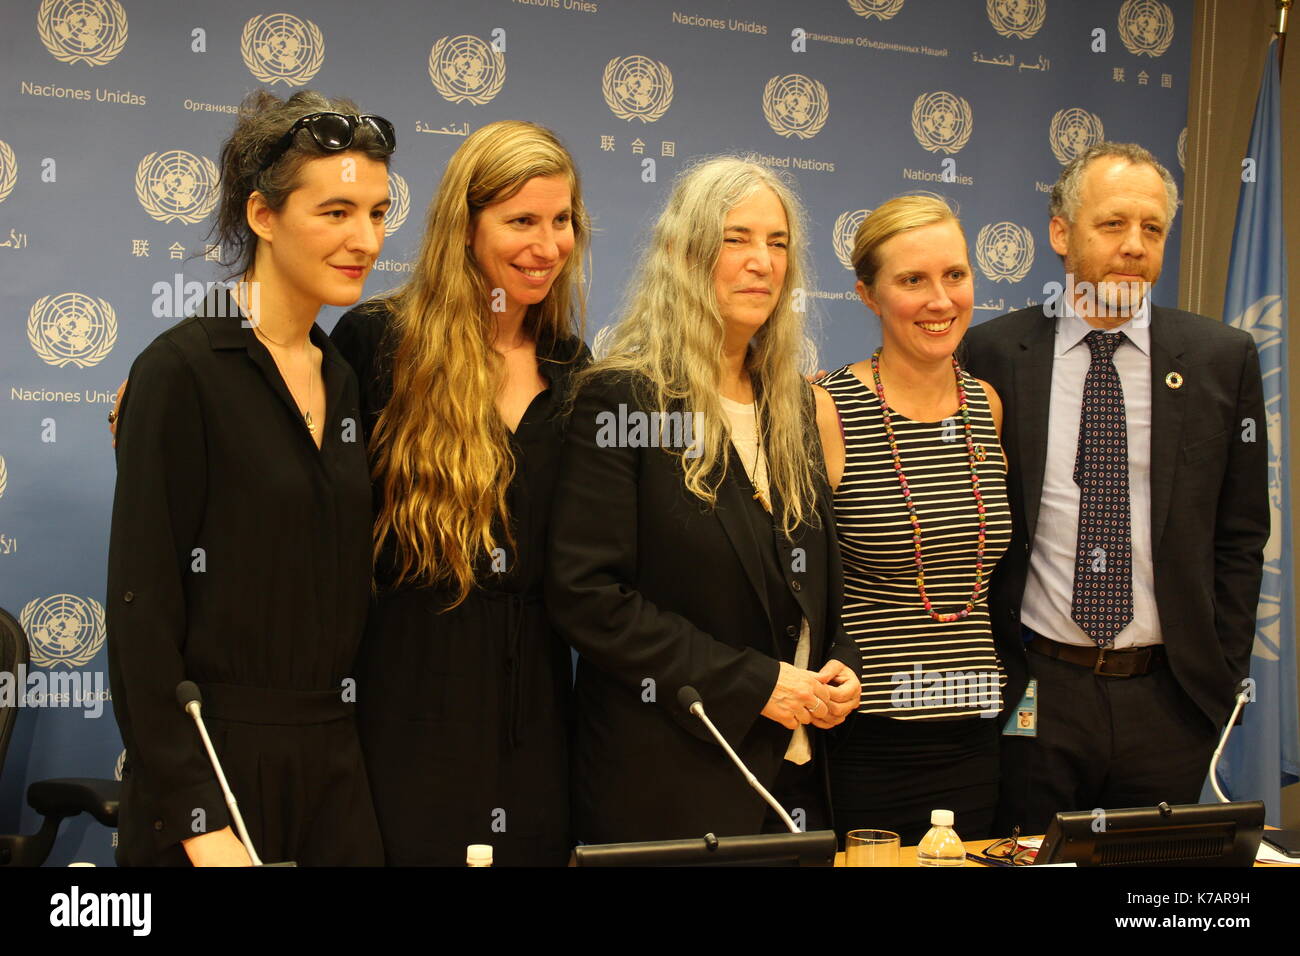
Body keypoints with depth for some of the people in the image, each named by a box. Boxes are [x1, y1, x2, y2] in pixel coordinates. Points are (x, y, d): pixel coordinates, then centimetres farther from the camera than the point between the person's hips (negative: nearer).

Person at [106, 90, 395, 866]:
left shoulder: (343, 383, 10)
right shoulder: (183, 371, -11)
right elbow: (141, 607, -14)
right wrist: (197, 822, -17)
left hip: (336, 767, 6)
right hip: (219, 761, -6)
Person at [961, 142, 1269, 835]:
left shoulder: (1223, 359, 2)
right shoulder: (991, 355, -2)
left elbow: (1241, 536, 6)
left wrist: (1221, 676, 2)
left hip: (1169, 699, 1)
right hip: (1032, 693, -1)